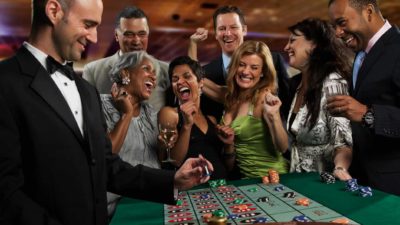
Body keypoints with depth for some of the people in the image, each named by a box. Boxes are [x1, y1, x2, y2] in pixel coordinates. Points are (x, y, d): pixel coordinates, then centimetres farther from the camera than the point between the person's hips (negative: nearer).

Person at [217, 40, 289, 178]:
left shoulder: (264, 97, -15)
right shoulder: (231, 97, 0)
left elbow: (283, 148, -17)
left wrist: (273, 116, -32)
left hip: (270, 177, -4)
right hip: (242, 176, 4)